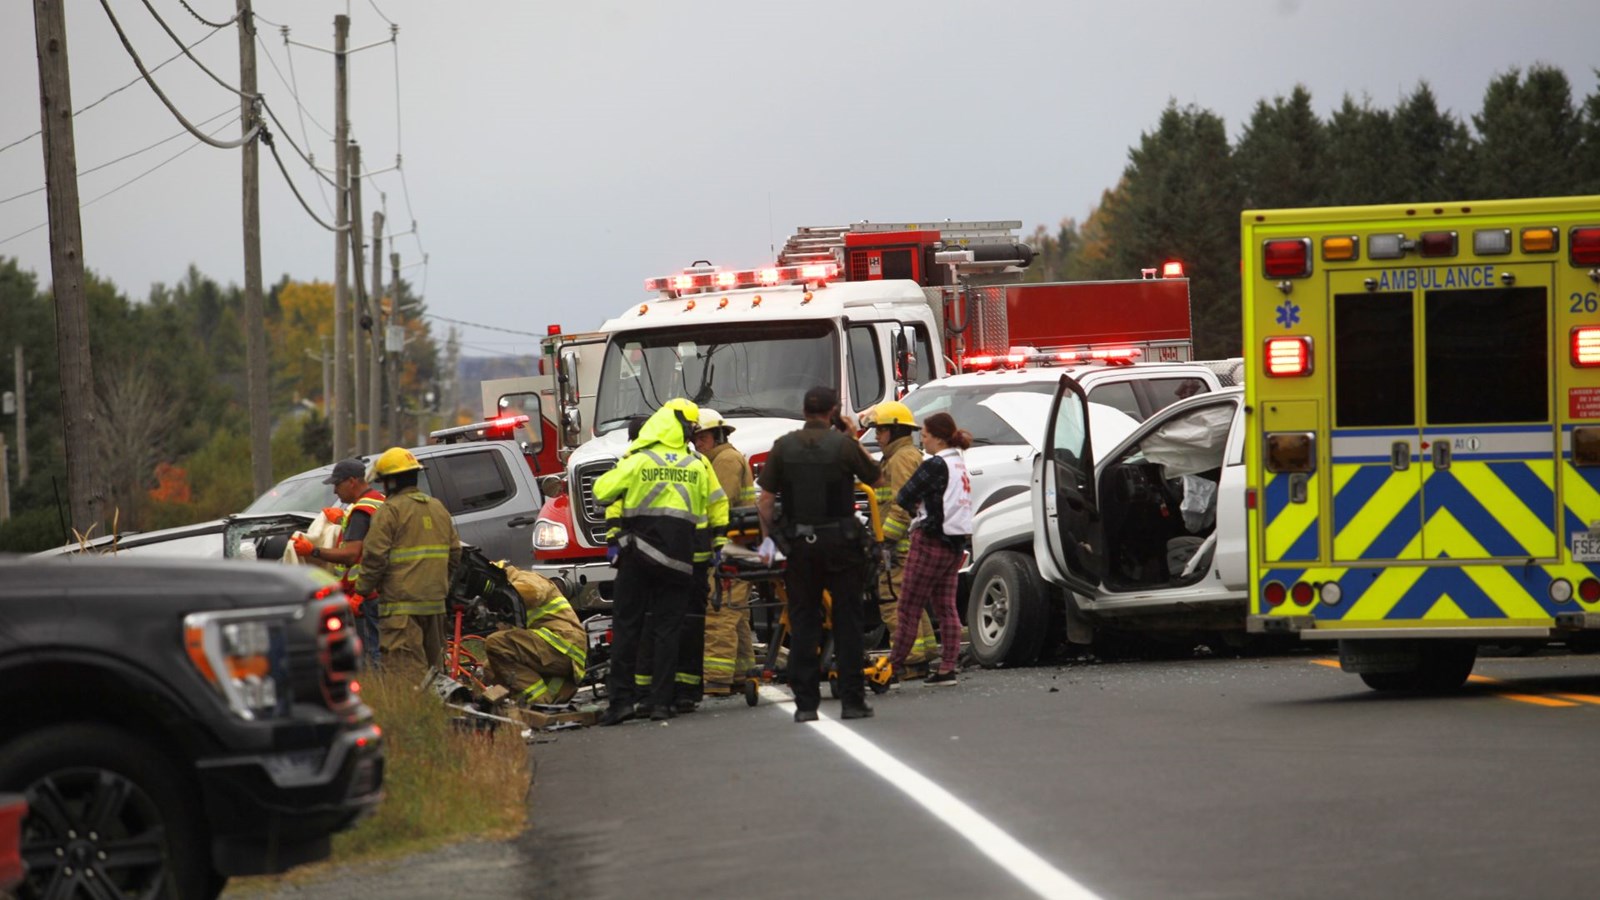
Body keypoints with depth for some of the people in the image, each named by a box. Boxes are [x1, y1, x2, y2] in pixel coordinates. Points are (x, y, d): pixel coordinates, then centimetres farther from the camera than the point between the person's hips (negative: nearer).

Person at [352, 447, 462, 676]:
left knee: (405, 668, -10)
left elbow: (374, 556, -14)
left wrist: (363, 589, -2)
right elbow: (455, 553, 18)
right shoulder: (438, 509, 14)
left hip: (401, 605, -8)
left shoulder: (389, 511, -10)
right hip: (435, 603, 8)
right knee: (433, 662, 16)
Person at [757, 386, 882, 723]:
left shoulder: (784, 447, -1)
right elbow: (875, 478, 7)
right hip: (840, 543, -2)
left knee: (802, 623, 7)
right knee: (847, 622, 5)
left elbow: (765, 499, -1)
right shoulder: (844, 445, -7)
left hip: (799, 544, 2)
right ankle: (852, 700, 3)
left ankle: (805, 702, 3)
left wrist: (767, 537, 8)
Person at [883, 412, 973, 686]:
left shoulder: (936, 465, -15)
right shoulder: (960, 464, 13)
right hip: (955, 542, 9)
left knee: (909, 608, -4)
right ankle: (947, 668, 5)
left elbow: (904, 498, -16)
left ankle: (893, 667, -2)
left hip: (932, 540, -9)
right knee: (946, 608, 9)